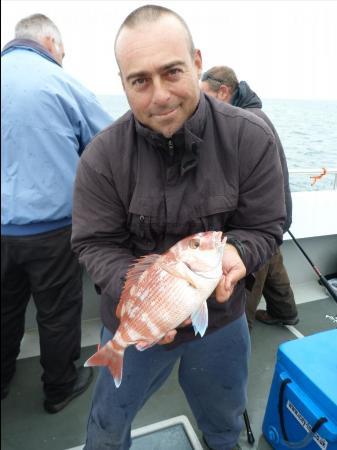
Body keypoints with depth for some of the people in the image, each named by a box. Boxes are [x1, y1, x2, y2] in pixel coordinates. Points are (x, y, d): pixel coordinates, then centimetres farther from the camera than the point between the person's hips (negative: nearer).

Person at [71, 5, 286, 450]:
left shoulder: (251, 138, -17)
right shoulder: (102, 156, -19)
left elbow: (264, 227, -10)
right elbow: (95, 244, -12)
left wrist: (235, 253, -32)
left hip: (221, 318, 2)